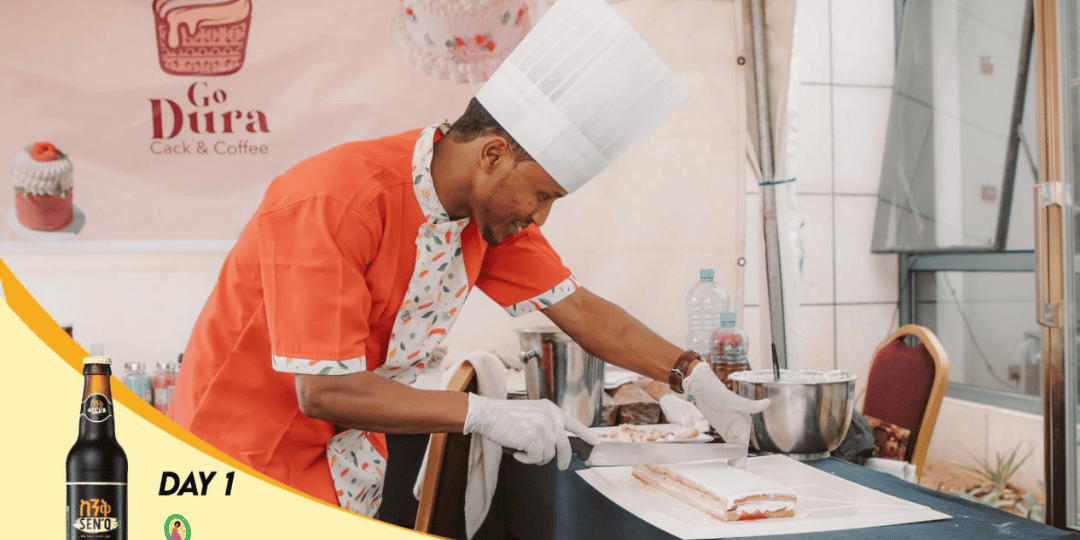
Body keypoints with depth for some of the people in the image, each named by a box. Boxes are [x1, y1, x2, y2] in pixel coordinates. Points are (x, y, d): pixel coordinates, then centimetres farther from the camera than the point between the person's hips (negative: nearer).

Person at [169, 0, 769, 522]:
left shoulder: (493, 208, -5)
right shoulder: (335, 202, -30)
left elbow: (580, 309, -1)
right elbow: (323, 391, -31)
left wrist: (697, 380, -6)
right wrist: (485, 413, -31)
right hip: (249, 456, -6)